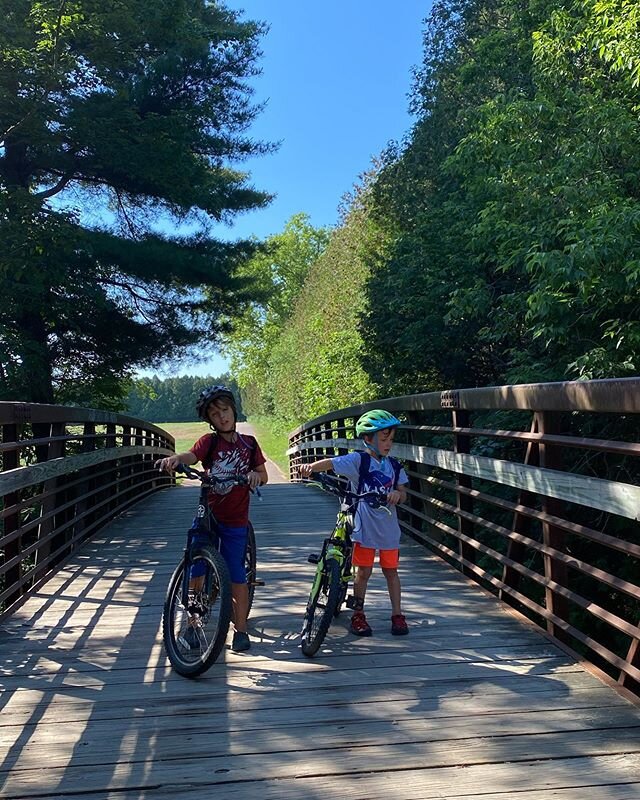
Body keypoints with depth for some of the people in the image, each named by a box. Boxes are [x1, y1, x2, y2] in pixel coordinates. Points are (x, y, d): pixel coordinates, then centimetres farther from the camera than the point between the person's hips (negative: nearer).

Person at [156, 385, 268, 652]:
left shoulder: (249, 443, 3)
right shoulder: (209, 441, -4)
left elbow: (263, 476, 8)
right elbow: (192, 455, -25)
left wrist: (255, 474, -17)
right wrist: (175, 458, -48)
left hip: (235, 519, 0)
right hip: (207, 513, 0)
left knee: (236, 575, 3)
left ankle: (240, 630, 15)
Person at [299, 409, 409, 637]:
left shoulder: (394, 466, 5)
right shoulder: (359, 460, -10)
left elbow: (403, 494, 8)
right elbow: (332, 463, -23)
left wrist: (397, 494, -16)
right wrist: (311, 467, -42)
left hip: (388, 527, 4)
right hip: (364, 527, -4)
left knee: (391, 570, 12)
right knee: (363, 571, 6)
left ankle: (397, 614, 24)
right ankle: (358, 614, 22)